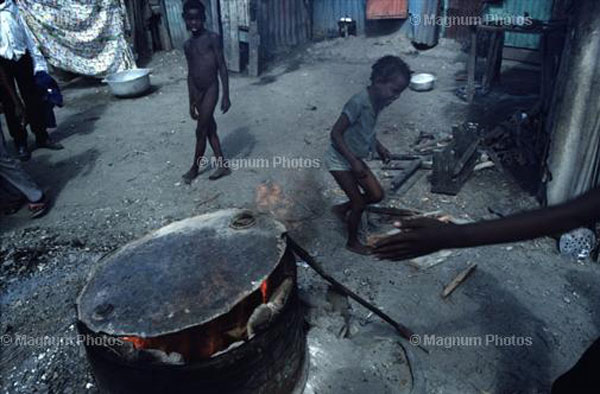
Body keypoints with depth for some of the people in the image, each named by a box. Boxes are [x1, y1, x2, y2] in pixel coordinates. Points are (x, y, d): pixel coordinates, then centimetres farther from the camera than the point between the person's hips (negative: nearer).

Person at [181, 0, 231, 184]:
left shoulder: (213, 38, -8)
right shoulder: (187, 45, 11)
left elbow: (222, 67, -10)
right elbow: (190, 74, 15)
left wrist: (226, 95, -15)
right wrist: (191, 102, 15)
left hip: (211, 90, -6)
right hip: (197, 92, 6)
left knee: (201, 131, 0)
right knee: (210, 130, 11)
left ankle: (195, 167, 18)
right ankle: (222, 165, 21)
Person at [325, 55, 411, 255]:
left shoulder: (378, 102, -4)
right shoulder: (359, 102, -30)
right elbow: (336, 133, -28)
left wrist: (379, 146, 6)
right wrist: (354, 162, -29)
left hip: (354, 158, 8)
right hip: (339, 160, -8)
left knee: (377, 195, 9)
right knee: (359, 203, 2)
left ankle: (342, 209, 31)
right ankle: (352, 242, 26)